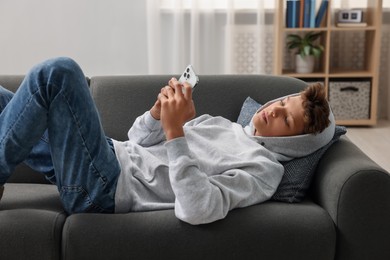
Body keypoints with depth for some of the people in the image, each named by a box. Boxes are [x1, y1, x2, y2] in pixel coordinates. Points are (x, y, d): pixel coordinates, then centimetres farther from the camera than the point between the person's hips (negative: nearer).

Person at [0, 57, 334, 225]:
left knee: (59, 72, -23)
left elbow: (195, 210, -27)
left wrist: (175, 132, -27)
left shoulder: (264, 168, -7)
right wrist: (159, 111, -3)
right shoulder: (223, 124, 19)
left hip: (102, 186, -8)